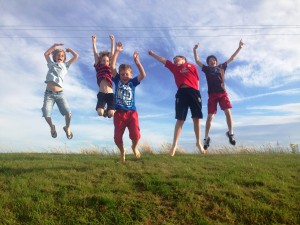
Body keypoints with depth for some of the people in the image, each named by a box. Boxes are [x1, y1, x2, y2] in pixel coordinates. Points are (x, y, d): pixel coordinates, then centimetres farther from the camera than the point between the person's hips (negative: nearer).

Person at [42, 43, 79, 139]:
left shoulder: (65, 65, 18)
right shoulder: (51, 64, 21)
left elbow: (76, 56, 13)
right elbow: (46, 54, 19)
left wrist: (69, 50, 27)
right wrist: (54, 45, 20)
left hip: (60, 93, 0)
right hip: (48, 93, 0)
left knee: (68, 113, -15)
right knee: (46, 115, -15)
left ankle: (67, 128, 15)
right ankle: (52, 127, 18)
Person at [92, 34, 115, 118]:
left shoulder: (110, 68, 12)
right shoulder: (98, 68, 12)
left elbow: (112, 54, 9)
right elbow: (95, 54, 10)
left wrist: (112, 42, 7)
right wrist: (94, 42, 8)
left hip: (110, 94, 0)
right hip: (101, 94, 0)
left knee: (111, 113, -14)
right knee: (100, 113, -18)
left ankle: (108, 110, 24)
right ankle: (105, 110, 20)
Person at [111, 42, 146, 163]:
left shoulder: (133, 82, 6)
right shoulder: (117, 80, 7)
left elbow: (143, 75, -9)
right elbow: (112, 67, -4)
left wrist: (137, 61, -16)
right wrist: (117, 51, -9)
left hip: (132, 112, 0)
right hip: (119, 113, 1)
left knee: (135, 135, -13)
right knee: (117, 137, -4)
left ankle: (134, 147, 24)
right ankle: (122, 151, 29)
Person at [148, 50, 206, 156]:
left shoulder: (192, 66, 19)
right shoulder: (174, 67, 23)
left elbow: (197, 80, 14)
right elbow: (162, 59, 30)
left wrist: (197, 93, 4)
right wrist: (152, 53, 35)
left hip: (194, 92, 0)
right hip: (182, 92, 1)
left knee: (196, 118, 0)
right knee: (180, 119, -7)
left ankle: (198, 142, 15)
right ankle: (174, 145, -9)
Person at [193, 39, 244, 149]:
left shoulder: (221, 67, 20)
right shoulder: (207, 69, 17)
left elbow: (231, 58, 23)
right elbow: (197, 61, 15)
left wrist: (239, 47, 21)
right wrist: (195, 50, 6)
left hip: (223, 93, 2)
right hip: (212, 94, -2)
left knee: (228, 112, -12)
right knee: (210, 116, -7)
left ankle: (230, 133, 3)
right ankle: (206, 138, 0)